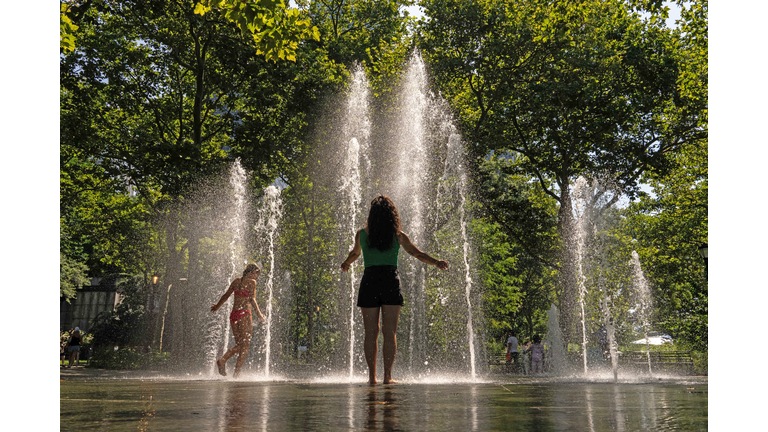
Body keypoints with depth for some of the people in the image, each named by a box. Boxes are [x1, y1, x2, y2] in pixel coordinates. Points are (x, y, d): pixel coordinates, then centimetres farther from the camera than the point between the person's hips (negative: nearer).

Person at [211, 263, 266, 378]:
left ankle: (222, 360, 1)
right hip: (244, 314, -7)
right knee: (245, 345, 2)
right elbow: (252, 299, -17)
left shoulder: (236, 280, 13)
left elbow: (226, 295, 22)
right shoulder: (251, 282, -6)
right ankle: (237, 372, -1)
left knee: (239, 345, 17)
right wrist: (259, 314, -17)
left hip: (233, 314, 7)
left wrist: (217, 306, 36)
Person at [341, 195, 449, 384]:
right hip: (390, 282, -1)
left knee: (371, 332, 7)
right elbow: (416, 253, 4)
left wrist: (346, 264, 45)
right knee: (390, 332, 2)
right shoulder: (397, 235, 2)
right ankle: (387, 376, 0)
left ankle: (372, 376, 9)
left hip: (369, 282, 2)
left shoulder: (362, 234, 8)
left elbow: (355, 253, 25)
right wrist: (436, 263, 14)